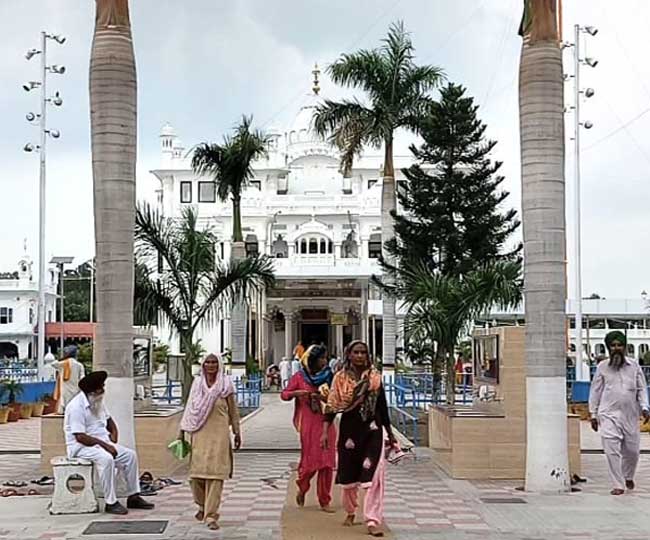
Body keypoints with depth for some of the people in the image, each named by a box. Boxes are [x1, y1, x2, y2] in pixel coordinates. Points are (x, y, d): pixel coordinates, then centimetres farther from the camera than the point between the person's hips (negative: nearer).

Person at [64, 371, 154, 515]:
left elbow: (109, 421, 26)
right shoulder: (76, 406, -19)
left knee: (130, 455, -5)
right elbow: (80, 437, -24)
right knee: (106, 458, -35)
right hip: (81, 446, -9)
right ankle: (110, 503, -29)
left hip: (102, 442, 9)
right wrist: (104, 444, -23)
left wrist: (113, 436, 7)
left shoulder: (98, 402, 10)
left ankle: (133, 497, 0)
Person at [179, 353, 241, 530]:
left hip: (219, 434, -2)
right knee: (196, 473, 3)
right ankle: (202, 506, 29)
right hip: (200, 433, 2)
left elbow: (233, 410, 7)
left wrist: (237, 432, 7)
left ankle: (211, 516, -1)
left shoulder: (226, 384, 2)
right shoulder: (197, 383, 7)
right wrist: (182, 430, 9)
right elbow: (190, 408, 12)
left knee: (215, 474, -6)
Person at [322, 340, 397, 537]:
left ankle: (373, 521, -8)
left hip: (372, 430, 0)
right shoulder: (340, 378, 0)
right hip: (349, 430, 0)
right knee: (348, 475, 13)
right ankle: (350, 512, 37)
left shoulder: (375, 377, 3)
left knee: (373, 476, -10)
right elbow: (332, 406, -1)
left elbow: (382, 407, 9)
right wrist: (325, 431, -9)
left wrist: (390, 434, 13)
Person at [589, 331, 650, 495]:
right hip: (609, 415, -2)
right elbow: (595, 391, 7)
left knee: (632, 450, 9)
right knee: (612, 451, -10)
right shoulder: (602, 367, 3)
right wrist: (593, 414, 5)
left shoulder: (634, 366, 6)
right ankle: (618, 485, -1)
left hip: (630, 415, 2)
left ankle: (628, 476, 37)